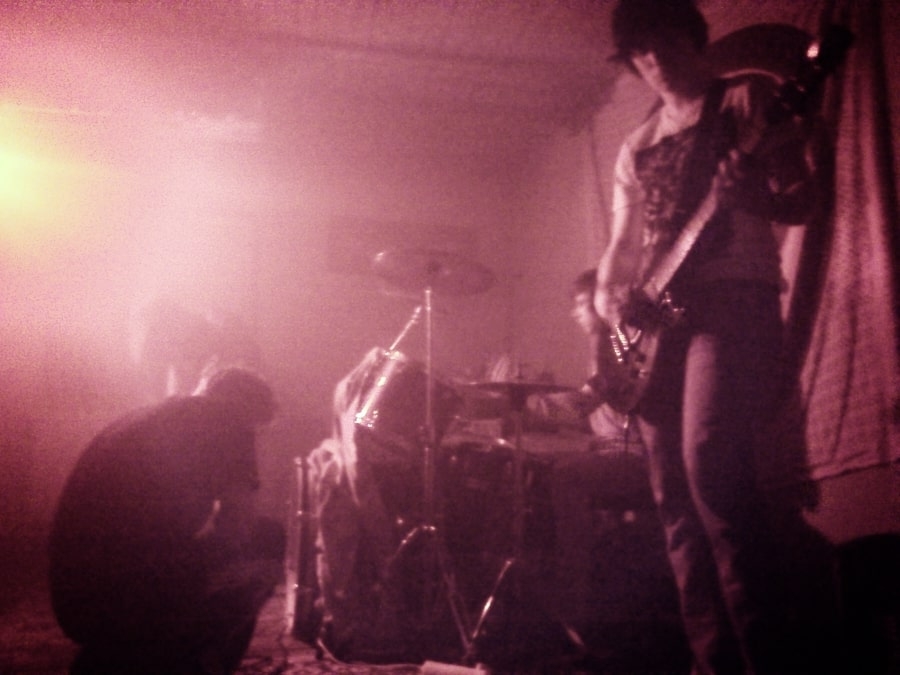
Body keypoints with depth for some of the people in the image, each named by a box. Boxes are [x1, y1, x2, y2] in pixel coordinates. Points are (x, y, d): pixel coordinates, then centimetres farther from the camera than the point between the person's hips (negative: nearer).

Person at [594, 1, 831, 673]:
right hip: (656, 316, 6)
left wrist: (749, 162, -19)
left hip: (732, 298, -6)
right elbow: (621, 243, 22)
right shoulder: (637, 146, 23)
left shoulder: (754, 101, 9)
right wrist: (607, 296, 1)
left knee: (710, 464, -26)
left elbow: (799, 203, 1)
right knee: (675, 494, 0)